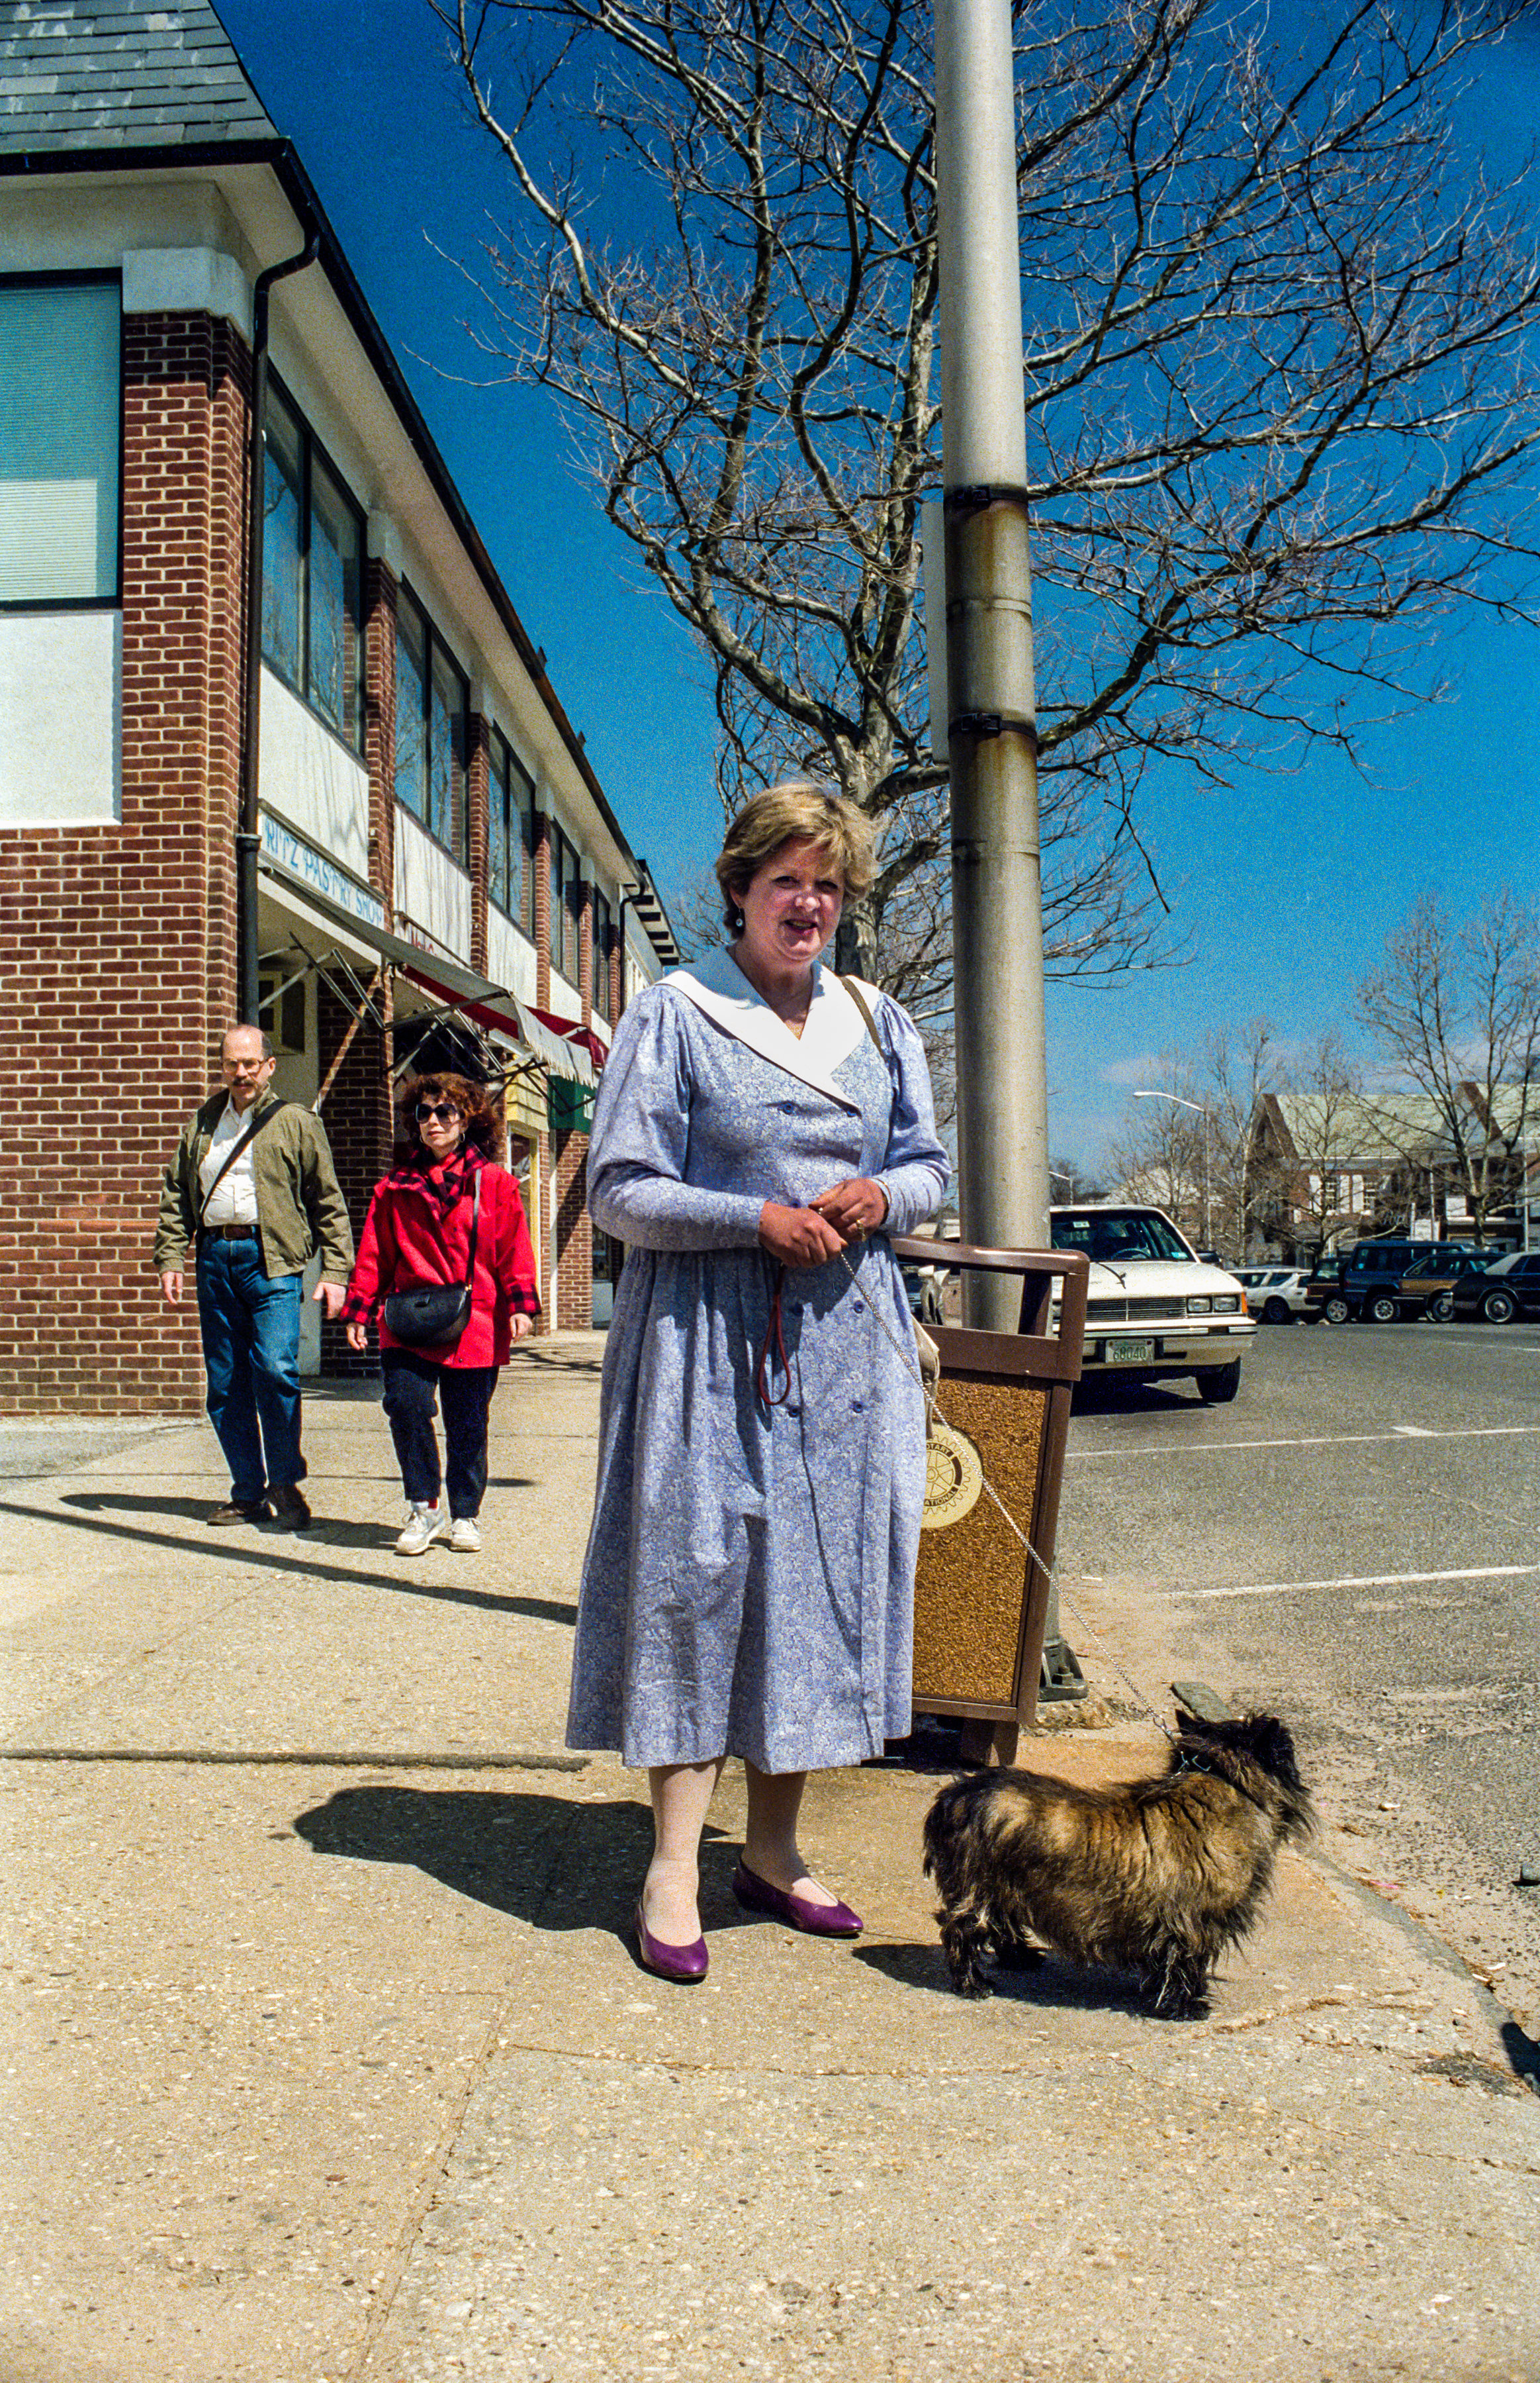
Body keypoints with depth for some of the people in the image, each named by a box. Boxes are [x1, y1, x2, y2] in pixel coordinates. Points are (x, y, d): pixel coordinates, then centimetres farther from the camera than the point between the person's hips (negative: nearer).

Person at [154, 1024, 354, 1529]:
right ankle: (248, 1492, 17)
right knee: (225, 1383, 6)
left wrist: (335, 1270, -4)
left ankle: (285, 1482, 2)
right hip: (214, 1256, 5)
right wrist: (170, 1257, 8)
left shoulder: (296, 1122, 5)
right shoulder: (200, 1124, 17)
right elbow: (176, 1196, 20)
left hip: (271, 1259, -4)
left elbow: (329, 1202, 3)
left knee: (276, 1369, -17)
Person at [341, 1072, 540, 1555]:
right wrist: (358, 1311, 8)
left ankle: (465, 1515, 22)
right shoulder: (395, 1188, 11)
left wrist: (520, 1304, -6)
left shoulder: (494, 1183, 5)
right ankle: (424, 1508, 2)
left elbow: (515, 1252, 3)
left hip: (475, 1327, -1)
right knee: (406, 1403, -14)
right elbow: (374, 1255, 12)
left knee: (468, 1424, 6)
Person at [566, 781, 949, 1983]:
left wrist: (882, 1197, -6)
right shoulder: (673, 1016, -1)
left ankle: (775, 1849, 20)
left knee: (828, 1577, 7)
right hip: (710, 1341, -4)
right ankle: (674, 1866, 6)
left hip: (847, 1339, 5)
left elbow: (929, 1165, 17)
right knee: (697, 1573, -5)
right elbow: (621, 1191, -5)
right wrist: (759, 1220, -16)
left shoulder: (880, 1023, 14)